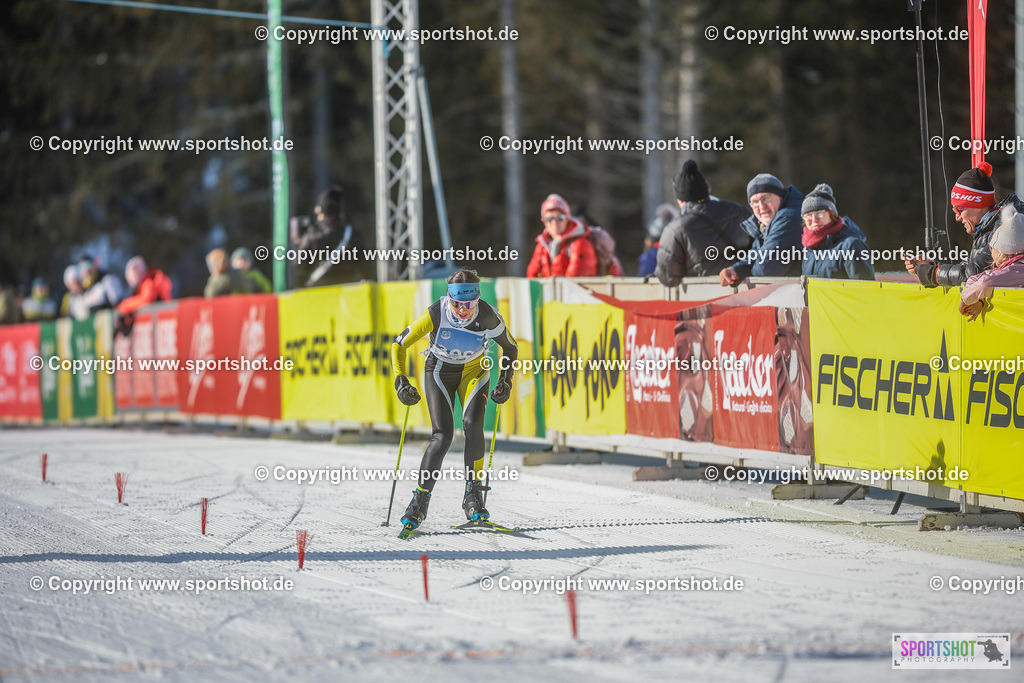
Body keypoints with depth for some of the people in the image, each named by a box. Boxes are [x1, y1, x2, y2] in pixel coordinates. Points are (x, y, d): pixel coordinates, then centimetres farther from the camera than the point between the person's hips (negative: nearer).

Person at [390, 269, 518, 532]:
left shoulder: (487, 316, -25)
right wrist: (401, 380, -26)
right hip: (440, 372, -1)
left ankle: (473, 494, -11)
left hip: (473, 372, 1)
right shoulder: (436, 315, -28)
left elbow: (510, 348, -5)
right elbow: (399, 345, -16)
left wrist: (505, 381, -13)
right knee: (443, 435, -18)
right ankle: (420, 499, -8)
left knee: (473, 425, -23)